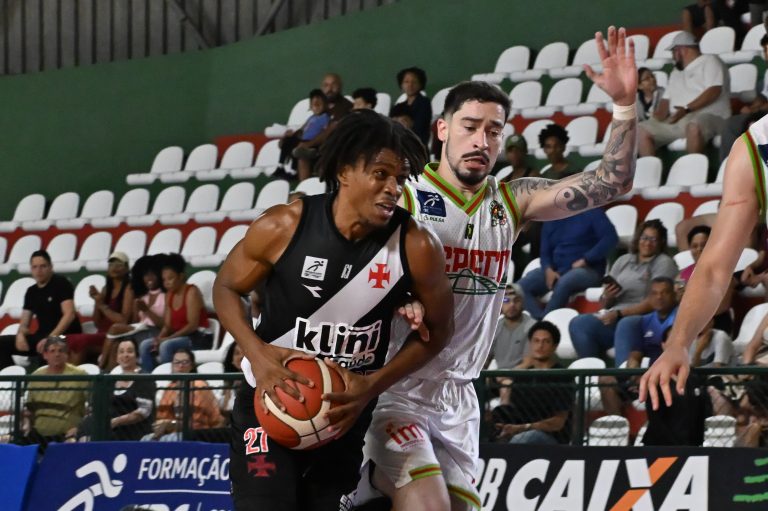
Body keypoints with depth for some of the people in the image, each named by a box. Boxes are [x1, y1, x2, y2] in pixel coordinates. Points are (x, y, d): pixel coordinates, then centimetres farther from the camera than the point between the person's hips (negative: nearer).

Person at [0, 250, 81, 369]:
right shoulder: (31, 292, 14)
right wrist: (20, 335, -12)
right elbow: (24, 323, 14)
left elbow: (69, 314, -16)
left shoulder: (61, 284, -5)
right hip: (42, 338, 7)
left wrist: (51, 337, -27)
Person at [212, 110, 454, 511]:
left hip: (347, 410, 2)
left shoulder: (415, 248, -15)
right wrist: (257, 353, -19)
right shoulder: (283, 227, -17)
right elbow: (226, 288, -1)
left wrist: (372, 386, -13)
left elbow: (437, 329, 0)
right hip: (270, 401, -2)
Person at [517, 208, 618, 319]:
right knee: (522, 287, -20)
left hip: (586, 270, -6)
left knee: (564, 283, -40)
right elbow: (545, 253, 15)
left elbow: (611, 238, -11)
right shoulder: (550, 221, 17)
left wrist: (585, 260, -18)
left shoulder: (591, 212, 0)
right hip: (556, 271, 6)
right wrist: (548, 270, -9)